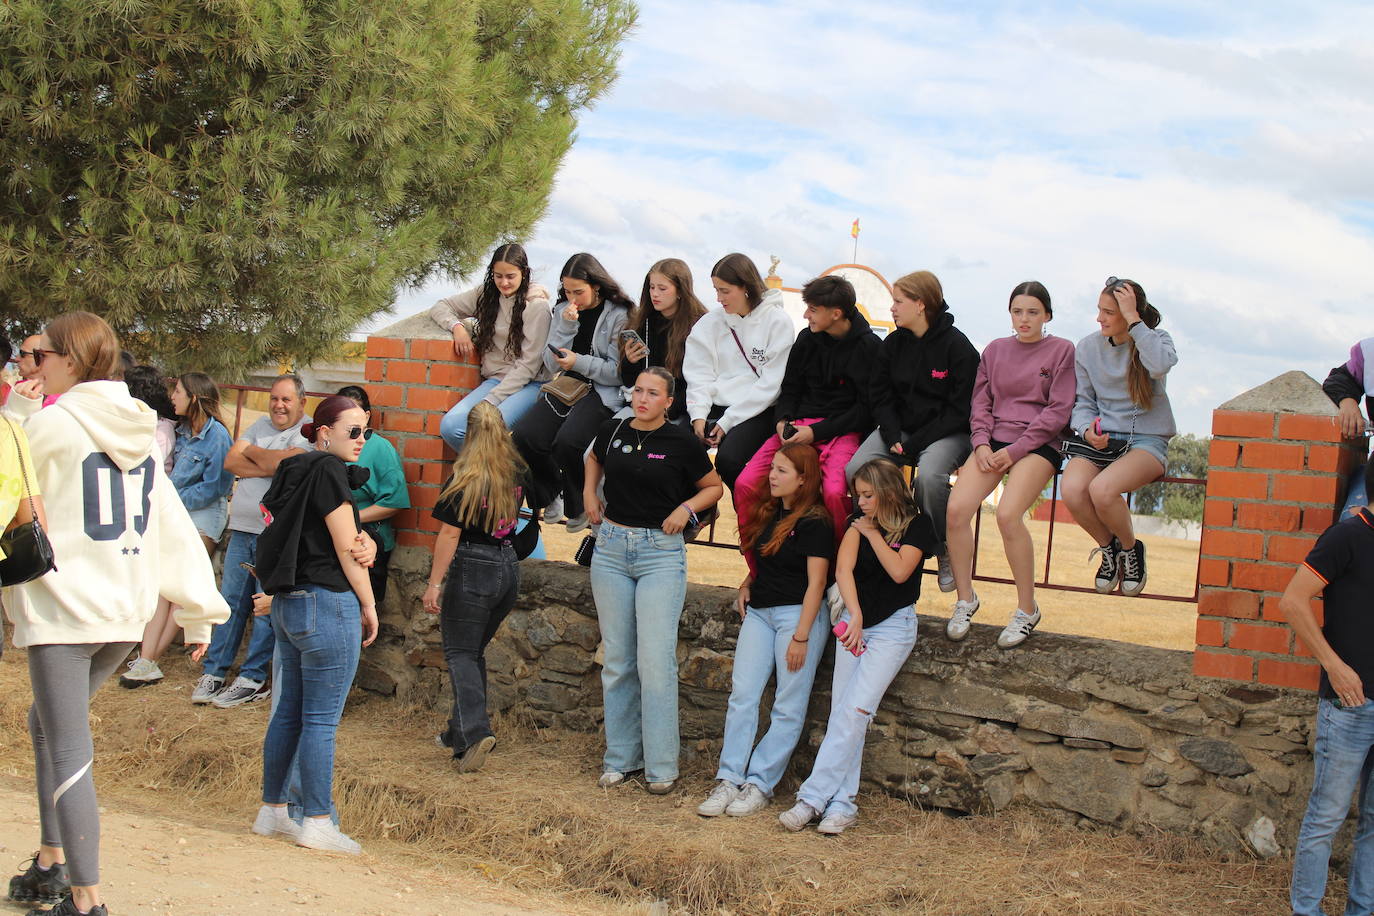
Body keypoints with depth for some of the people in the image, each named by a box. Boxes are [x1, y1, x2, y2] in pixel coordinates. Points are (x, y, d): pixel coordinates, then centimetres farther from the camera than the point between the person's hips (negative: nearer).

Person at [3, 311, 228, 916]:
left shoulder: (50, 423, -10)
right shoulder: (136, 431, 11)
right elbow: (174, 527, 11)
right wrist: (199, 610, 14)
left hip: (62, 610, -8)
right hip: (126, 614, 8)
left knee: (69, 753, -4)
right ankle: (53, 863, 26)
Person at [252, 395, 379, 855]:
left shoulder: (294, 471, 15)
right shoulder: (328, 471, -12)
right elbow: (347, 548, -11)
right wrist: (368, 604, -3)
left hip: (288, 603, 9)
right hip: (327, 603, -9)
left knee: (289, 712, 15)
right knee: (321, 719, -4)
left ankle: (271, 810, 22)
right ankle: (318, 822, 1)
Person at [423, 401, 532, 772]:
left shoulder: (465, 477, -13)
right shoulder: (517, 474, 2)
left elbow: (450, 534, -14)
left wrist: (435, 583, -11)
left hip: (472, 569, -6)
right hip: (509, 568, 6)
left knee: (460, 654, 0)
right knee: (475, 651, 18)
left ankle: (475, 731, -18)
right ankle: (459, 731, 23)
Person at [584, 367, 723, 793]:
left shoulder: (682, 443, -6)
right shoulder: (612, 432, 4)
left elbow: (714, 487, 8)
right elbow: (594, 458, 27)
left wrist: (687, 507, -9)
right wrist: (589, 492, 12)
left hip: (661, 553, -4)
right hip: (611, 549, 4)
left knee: (656, 661, -8)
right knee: (617, 660, 8)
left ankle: (661, 766, 0)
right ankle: (620, 757, 18)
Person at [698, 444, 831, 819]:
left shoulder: (815, 522, -10)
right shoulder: (767, 512, 13)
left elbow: (816, 582, -13)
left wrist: (801, 636, -16)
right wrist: (747, 584, 12)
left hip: (799, 614, -7)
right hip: (759, 613, 7)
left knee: (788, 707, -2)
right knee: (742, 695, -3)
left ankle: (760, 784, 0)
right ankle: (729, 780, -4)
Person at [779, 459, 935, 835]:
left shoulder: (918, 525, -4)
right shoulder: (860, 521, 5)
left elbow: (899, 571, -18)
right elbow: (843, 568, -10)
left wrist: (872, 534, -10)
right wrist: (855, 615, -24)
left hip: (894, 625, -4)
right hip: (854, 620, 5)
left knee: (855, 710, -14)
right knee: (841, 712, -4)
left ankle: (813, 797, -14)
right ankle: (841, 804, -3)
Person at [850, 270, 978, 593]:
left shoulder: (957, 346, -9)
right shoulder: (892, 344, 7)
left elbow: (960, 410, -12)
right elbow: (881, 397, 7)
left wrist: (914, 444, -18)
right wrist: (893, 438, -12)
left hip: (946, 433, -5)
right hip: (900, 429, 5)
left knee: (929, 476, -36)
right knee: (856, 469, -23)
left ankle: (945, 553, -13)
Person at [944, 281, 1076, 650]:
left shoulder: (1061, 350, 3)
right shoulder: (995, 350, 17)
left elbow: (1058, 411, -3)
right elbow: (981, 402, 15)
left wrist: (1015, 451, -11)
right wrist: (982, 443, -5)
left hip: (1038, 443, -4)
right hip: (995, 440, 4)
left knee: (1008, 514, -29)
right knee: (956, 509, -21)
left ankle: (1027, 609, -12)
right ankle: (965, 599, -4)